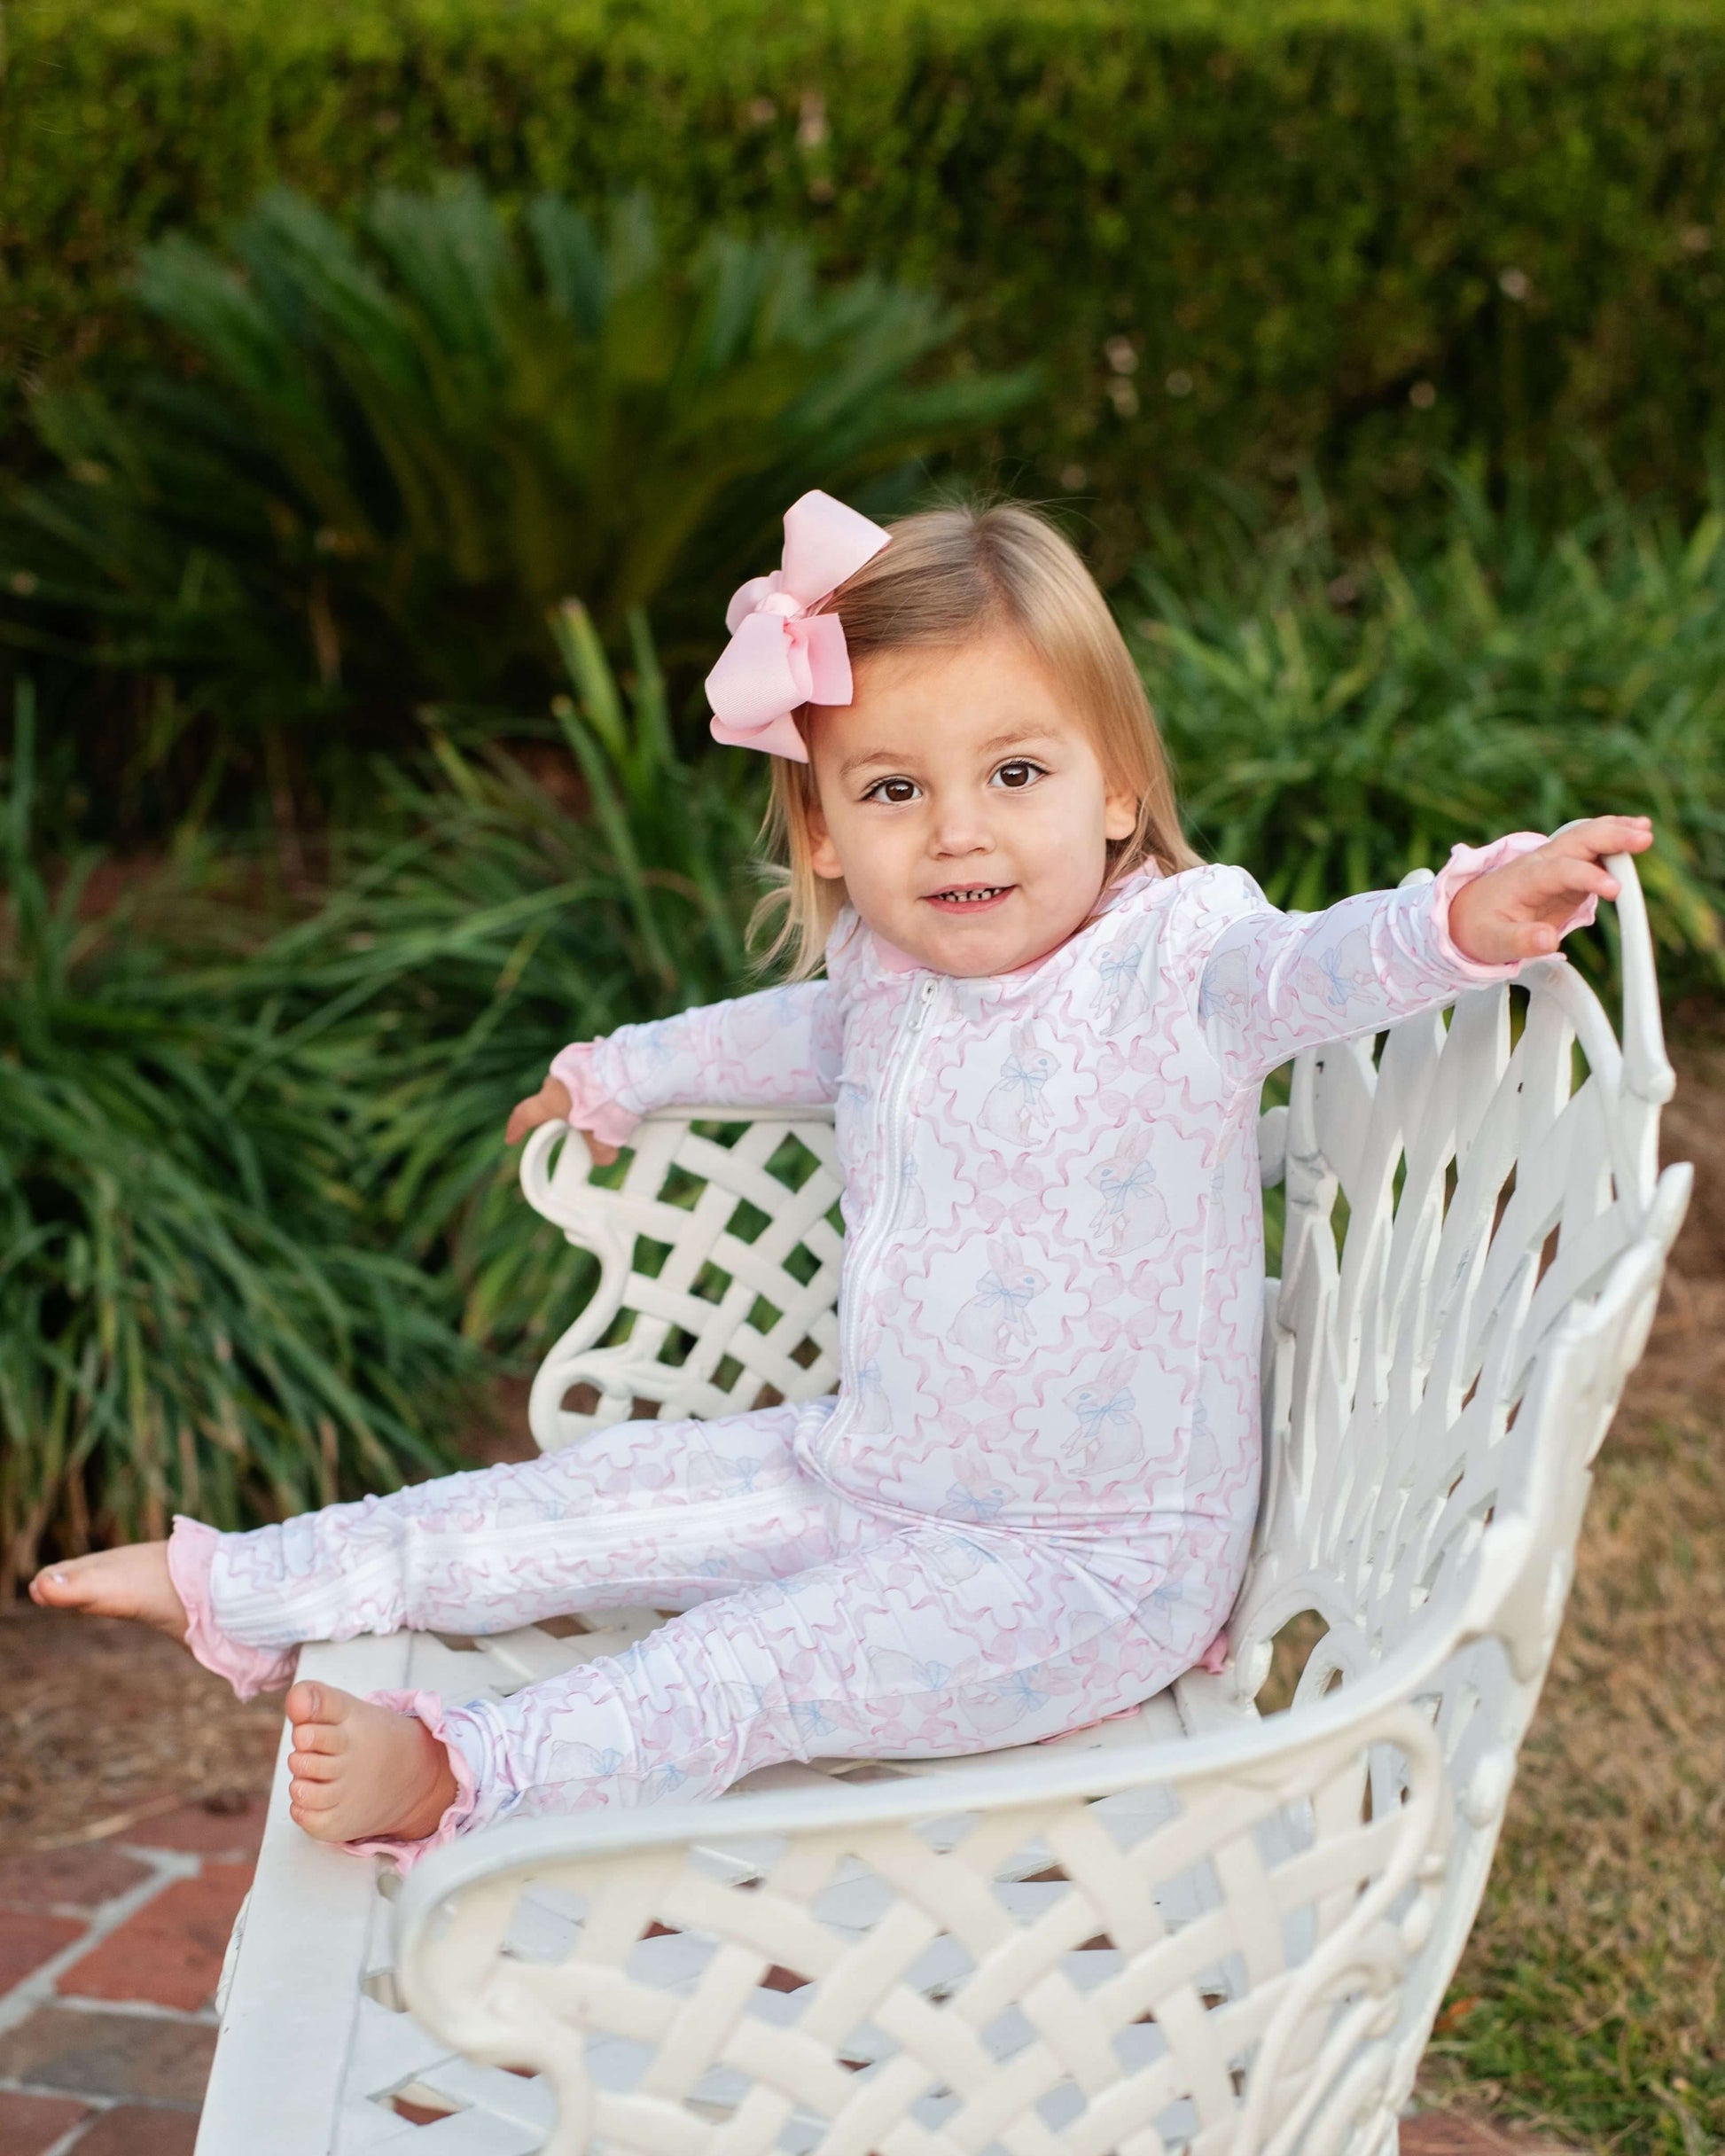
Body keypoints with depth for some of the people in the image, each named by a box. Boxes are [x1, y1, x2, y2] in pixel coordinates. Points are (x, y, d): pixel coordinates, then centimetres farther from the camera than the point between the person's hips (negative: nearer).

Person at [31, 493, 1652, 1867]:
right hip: (866, 1481, 7)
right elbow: (809, 1029, 25)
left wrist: (1467, 915, -61)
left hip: (1091, 1557, -7)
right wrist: (621, 1075, 41)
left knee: (751, 1667, -24)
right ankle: (237, 1591, 18)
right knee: (594, 1501, 8)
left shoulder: (1175, 958, -19)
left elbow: (1310, 968, -39)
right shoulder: (893, 972, 3)